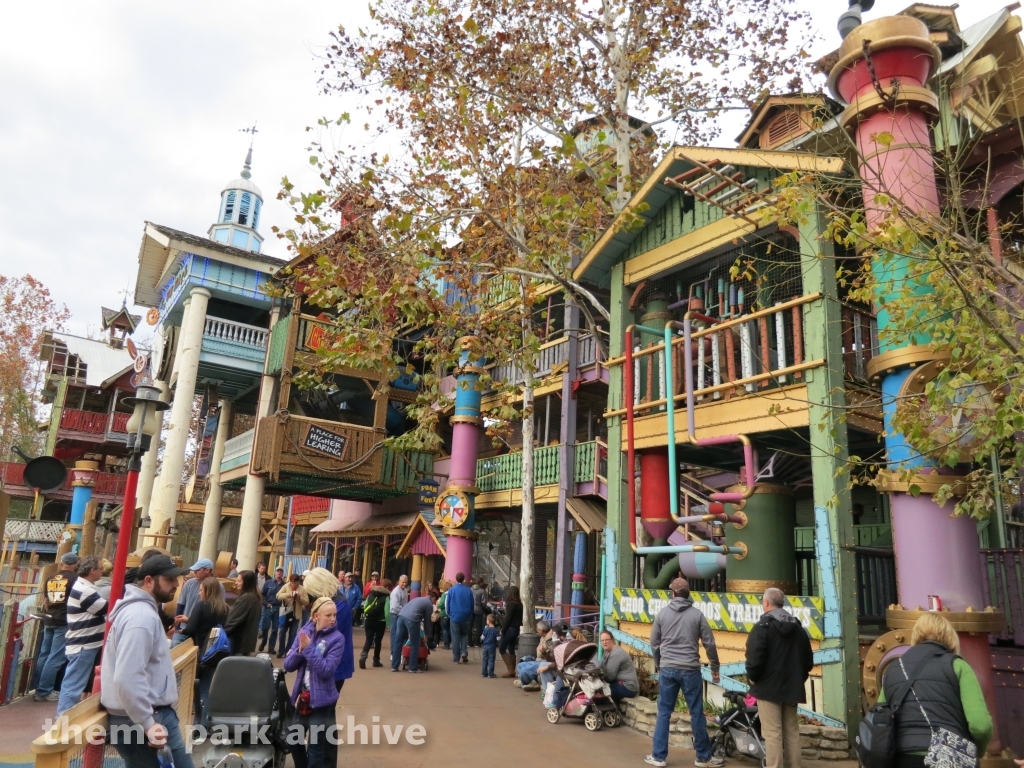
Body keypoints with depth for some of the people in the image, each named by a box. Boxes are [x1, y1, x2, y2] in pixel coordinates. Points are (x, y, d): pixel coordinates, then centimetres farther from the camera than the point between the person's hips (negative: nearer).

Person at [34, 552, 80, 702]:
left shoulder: (50, 579, 10)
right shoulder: (76, 578, -8)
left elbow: (45, 601, 17)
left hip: (49, 621, 7)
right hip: (65, 622, -7)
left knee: (44, 655, 13)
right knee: (55, 658, -3)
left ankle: (39, 689, 18)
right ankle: (44, 691, -2)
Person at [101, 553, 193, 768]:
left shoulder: (142, 609, 13)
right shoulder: (142, 616, -21)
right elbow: (127, 679, -28)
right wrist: (147, 724, -24)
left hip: (156, 712, 10)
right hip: (137, 721, -10)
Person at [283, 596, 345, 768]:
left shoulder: (337, 638, -14)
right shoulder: (304, 632, -1)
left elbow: (326, 670, -22)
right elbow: (288, 665, -2)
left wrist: (309, 649, -26)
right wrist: (300, 649, -20)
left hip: (322, 701, -5)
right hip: (301, 697, 5)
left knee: (317, 753, 4)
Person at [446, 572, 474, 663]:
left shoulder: (451, 590, -5)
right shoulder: (469, 590, -3)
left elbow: (447, 604, 0)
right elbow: (472, 605, 3)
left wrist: (449, 614, 13)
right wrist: (470, 615, 15)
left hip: (454, 617, -1)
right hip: (465, 617, 1)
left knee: (455, 637, 6)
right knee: (464, 635, 18)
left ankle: (456, 658, 6)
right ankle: (464, 652, 0)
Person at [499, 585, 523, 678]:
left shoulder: (511, 604, -15)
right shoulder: (519, 604, 8)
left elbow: (508, 618, -16)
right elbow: (520, 617, 11)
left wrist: (503, 630, -10)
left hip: (510, 629, -8)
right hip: (516, 629, 8)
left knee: (502, 649, -1)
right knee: (511, 650, 13)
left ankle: (510, 669, -5)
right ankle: (512, 671, 13)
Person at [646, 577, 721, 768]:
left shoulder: (662, 613, 2)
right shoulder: (697, 614, -2)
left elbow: (654, 643, 7)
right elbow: (709, 643, 0)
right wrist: (715, 668, 11)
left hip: (667, 669, 1)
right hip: (690, 669, -1)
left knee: (664, 713, 8)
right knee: (697, 713, 9)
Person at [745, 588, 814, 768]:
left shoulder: (763, 626, -12)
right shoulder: (798, 626, 11)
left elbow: (755, 657, -20)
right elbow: (808, 659, 15)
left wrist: (752, 677, -4)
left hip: (768, 686, -7)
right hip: (791, 687, 7)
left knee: (772, 733, -5)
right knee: (792, 731, 14)